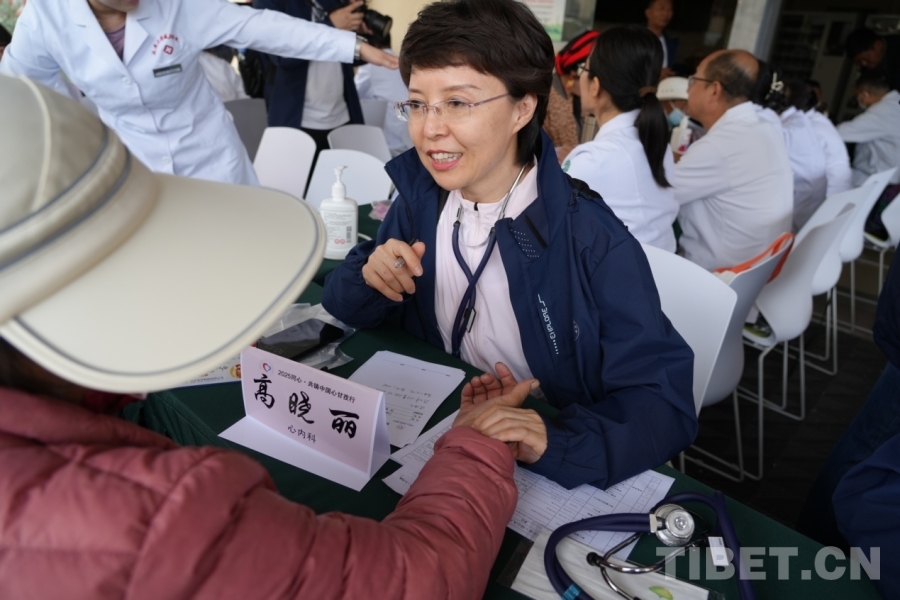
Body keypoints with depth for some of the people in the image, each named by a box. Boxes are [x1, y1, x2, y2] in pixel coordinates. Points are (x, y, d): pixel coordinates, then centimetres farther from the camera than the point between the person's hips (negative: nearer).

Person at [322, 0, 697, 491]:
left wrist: (558, 443, -37)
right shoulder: (420, 193, -5)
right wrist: (368, 278, -20)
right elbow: (342, 310, 2)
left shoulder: (594, 242, -20)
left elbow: (664, 403, -20)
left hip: (545, 477, -2)